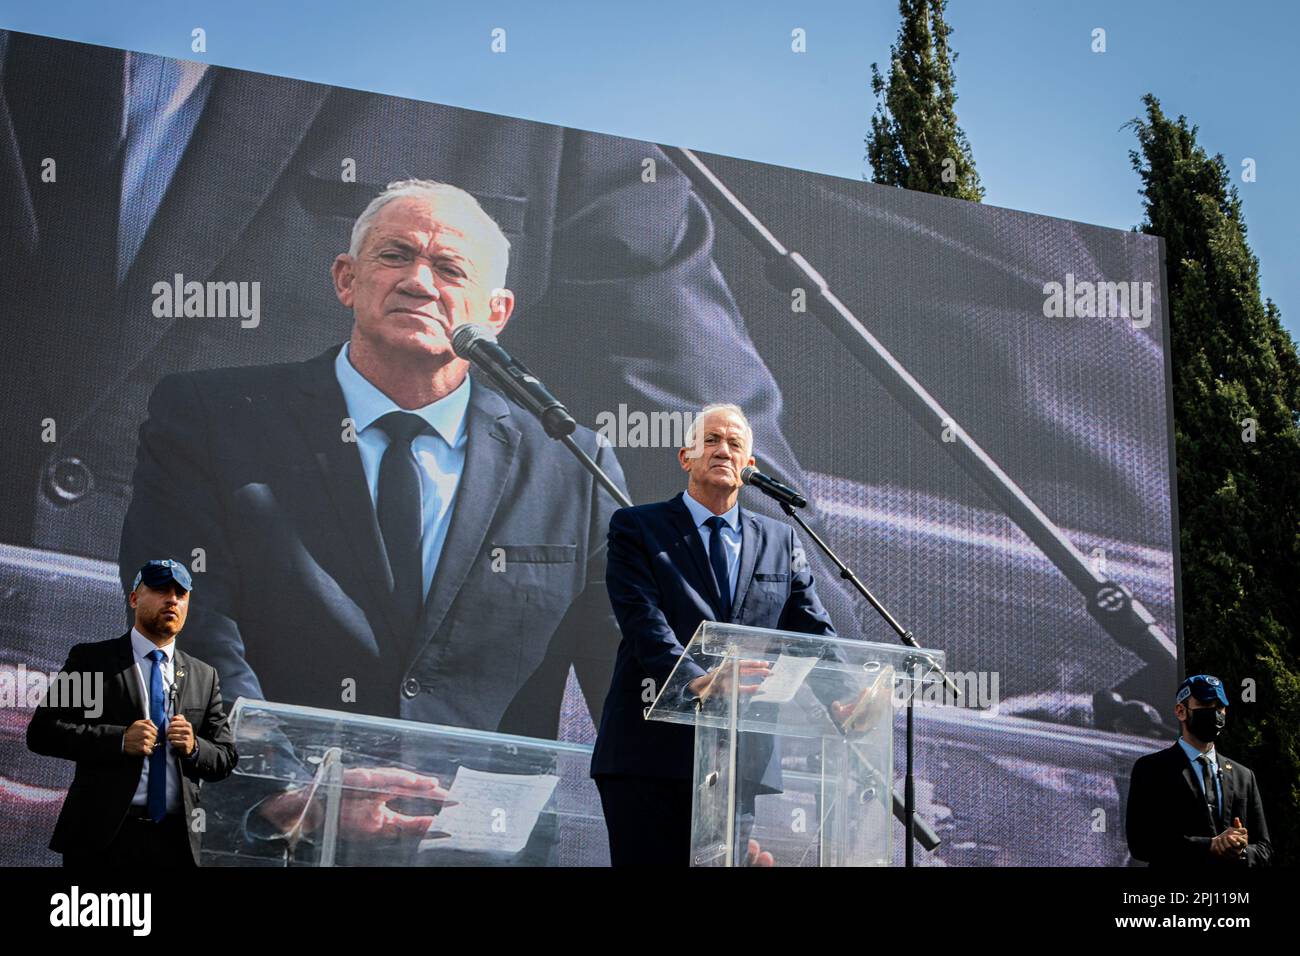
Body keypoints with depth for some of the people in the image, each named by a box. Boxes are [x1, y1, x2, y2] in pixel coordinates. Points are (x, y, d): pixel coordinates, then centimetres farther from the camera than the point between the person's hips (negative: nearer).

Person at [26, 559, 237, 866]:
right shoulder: (90, 659, 2)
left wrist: (194, 748, -10)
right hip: (101, 836, -3)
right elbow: (41, 731, -6)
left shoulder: (204, 677, 12)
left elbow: (226, 760, 12)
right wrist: (120, 739, -17)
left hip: (175, 840, 3)